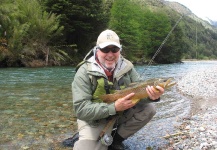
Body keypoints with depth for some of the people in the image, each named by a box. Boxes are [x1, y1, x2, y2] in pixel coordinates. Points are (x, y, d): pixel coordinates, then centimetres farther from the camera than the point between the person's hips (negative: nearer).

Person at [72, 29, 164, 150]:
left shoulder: (126, 66, -7)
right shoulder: (84, 72, -20)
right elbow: (81, 109, -25)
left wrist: (151, 95, -33)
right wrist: (114, 107, -35)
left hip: (121, 114, 5)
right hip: (94, 120, -4)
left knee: (149, 109, -13)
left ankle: (116, 139, 3)